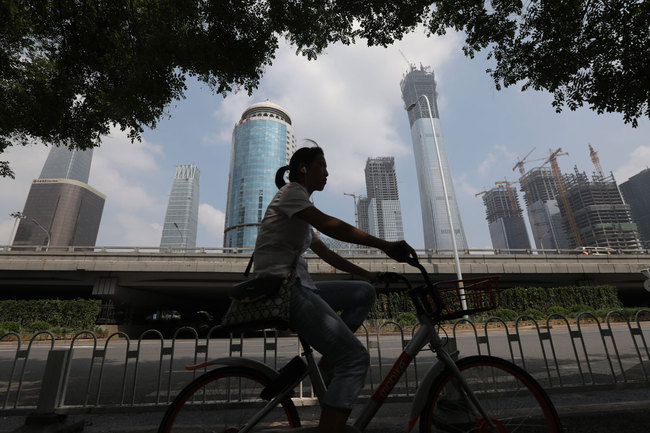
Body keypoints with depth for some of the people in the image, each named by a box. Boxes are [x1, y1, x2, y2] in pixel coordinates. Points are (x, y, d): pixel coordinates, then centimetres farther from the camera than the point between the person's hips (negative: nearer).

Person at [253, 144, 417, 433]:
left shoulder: (302, 219, 25)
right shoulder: (291, 191, -5)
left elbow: (326, 254, 23)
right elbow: (331, 226, -21)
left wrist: (367, 274, 20)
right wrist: (386, 246, -24)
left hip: (297, 287, 10)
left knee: (365, 292, 7)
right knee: (356, 357, -15)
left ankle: (328, 366, 6)